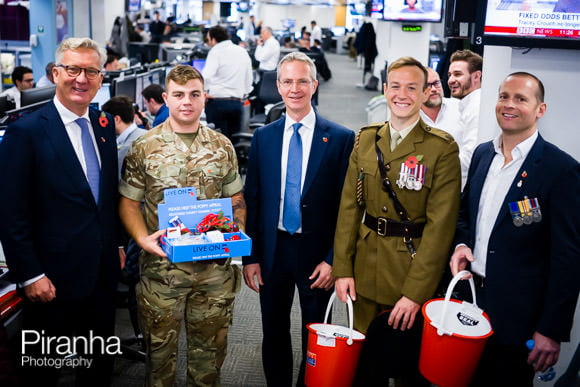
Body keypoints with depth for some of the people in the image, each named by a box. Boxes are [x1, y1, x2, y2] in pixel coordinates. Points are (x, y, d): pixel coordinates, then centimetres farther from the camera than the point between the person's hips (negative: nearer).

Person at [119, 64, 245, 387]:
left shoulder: (222, 146, 5)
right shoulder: (145, 147, -2)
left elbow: (237, 200, 11)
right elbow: (129, 202, 1)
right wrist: (143, 238, -16)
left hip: (216, 266, 2)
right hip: (162, 266, -2)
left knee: (210, 346, 15)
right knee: (161, 347, 12)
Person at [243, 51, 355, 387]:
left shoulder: (341, 139, -6)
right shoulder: (263, 137, 3)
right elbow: (251, 199, 4)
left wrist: (333, 259, -10)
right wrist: (250, 257, 0)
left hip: (316, 253, -2)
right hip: (272, 250, 3)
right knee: (274, 334, 16)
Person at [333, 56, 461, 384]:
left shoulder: (442, 148, -10)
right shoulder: (365, 140, 4)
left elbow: (440, 224, -13)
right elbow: (349, 207, 4)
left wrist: (415, 292, -16)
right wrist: (342, 269, -2)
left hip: (413, 273, -4)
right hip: (365, 272, 4)